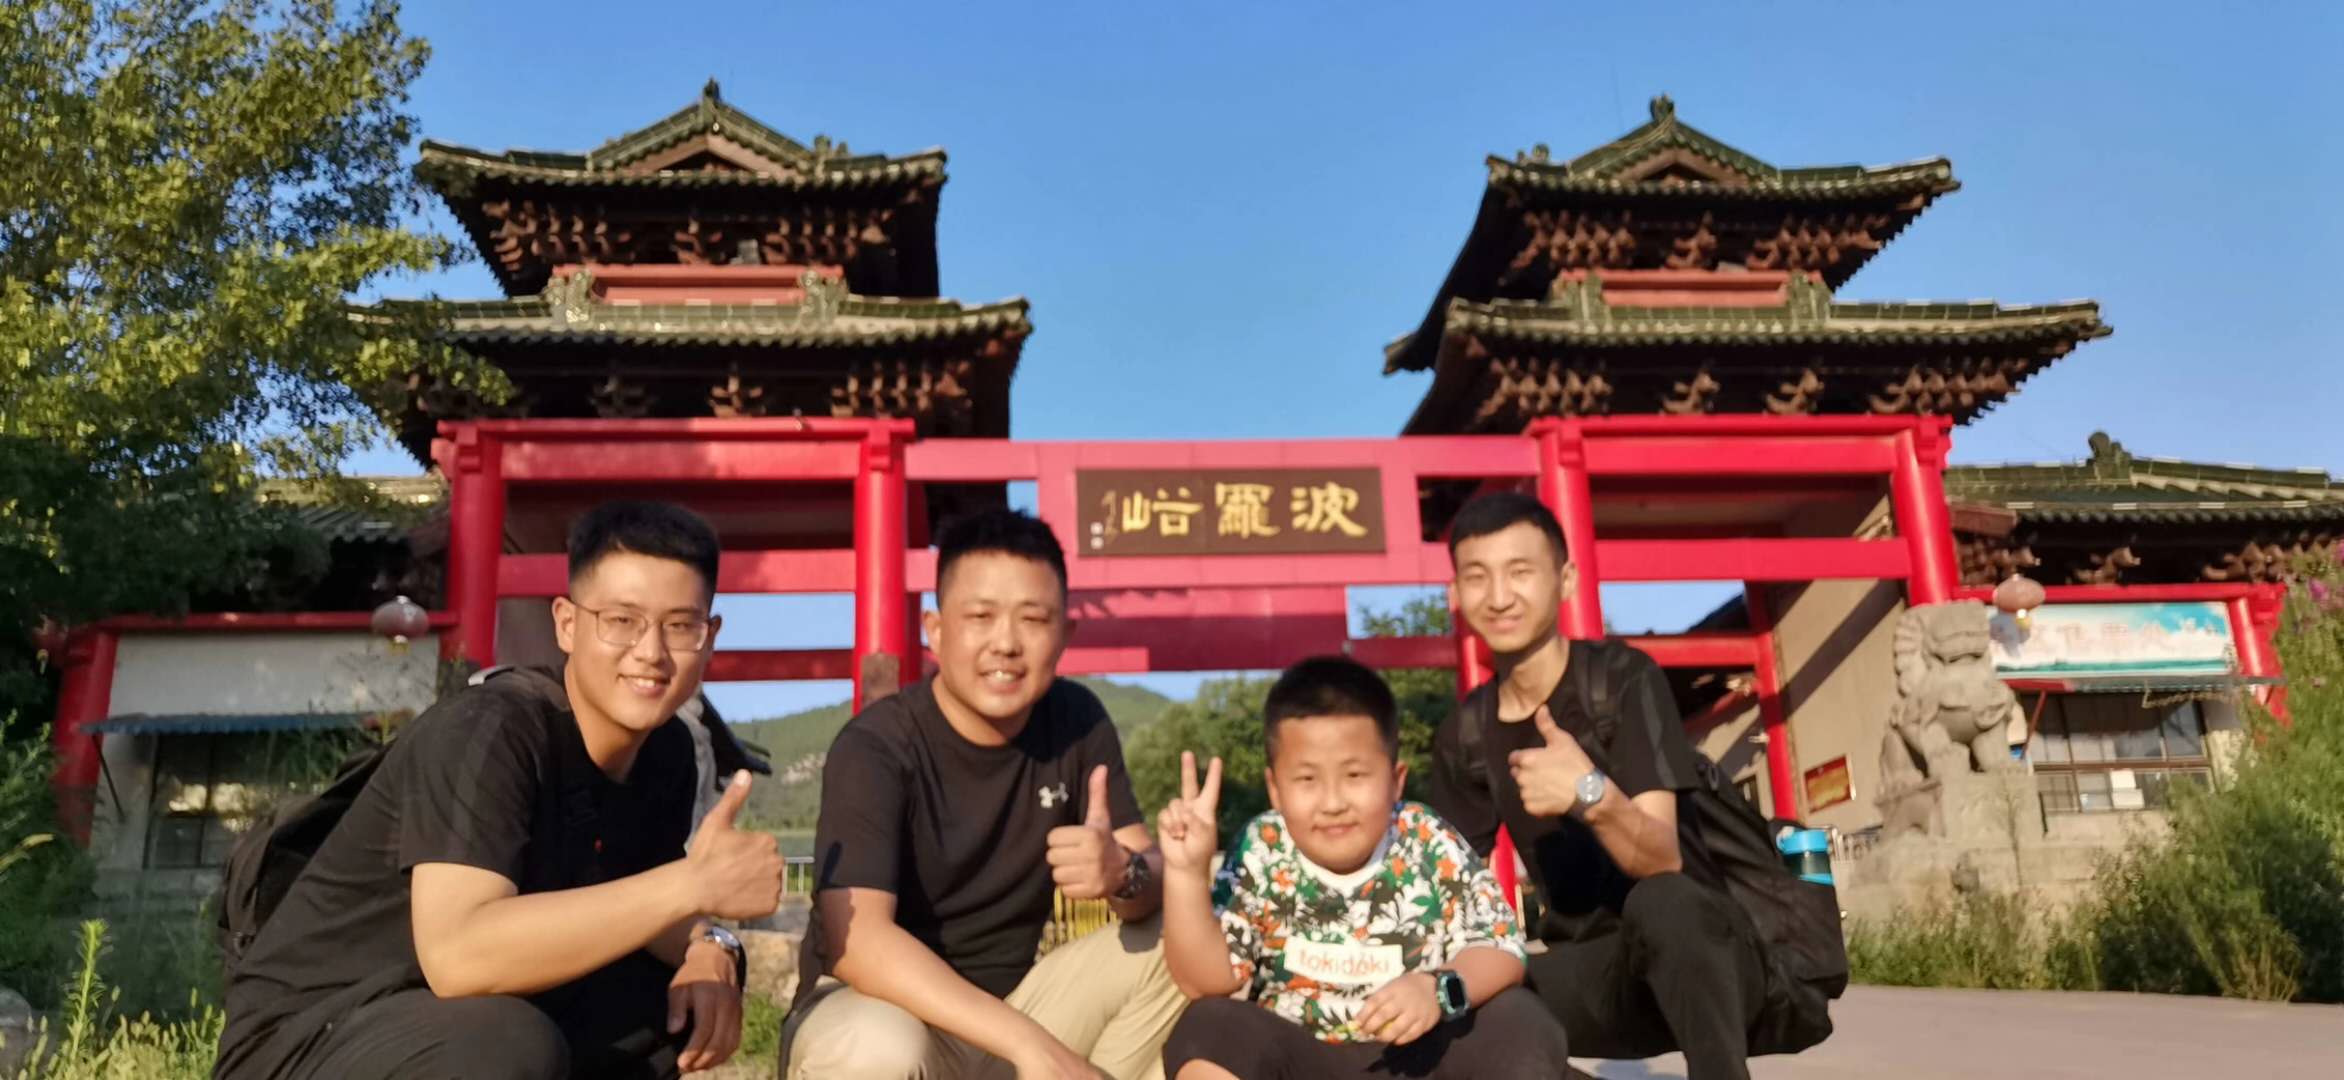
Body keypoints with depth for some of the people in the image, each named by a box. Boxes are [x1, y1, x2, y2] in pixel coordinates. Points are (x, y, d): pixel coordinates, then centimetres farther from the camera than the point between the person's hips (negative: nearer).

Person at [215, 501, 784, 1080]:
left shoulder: (665, 751, -2)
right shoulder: (485, 732, -25)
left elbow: (644, 899, 10)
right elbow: (457, 953, -36)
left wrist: (706, 950, -13)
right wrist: (693, 884, -37)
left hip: (480, 1021, 8)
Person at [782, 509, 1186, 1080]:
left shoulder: (1077, 720, -5)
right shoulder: (875, 747, -21)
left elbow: (1157, 878, -7)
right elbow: (856, 938, -33)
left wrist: (1121, 873, -33)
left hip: (1007, 1007, 5)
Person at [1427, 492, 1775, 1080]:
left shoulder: (1625, 679, -13)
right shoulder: (1463, 737, 2)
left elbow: (1661, 860, -23)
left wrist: (1592, 795, -43)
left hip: (1706, 958, -4)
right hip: (1594, 971, 4)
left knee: (1660, 902, -38)